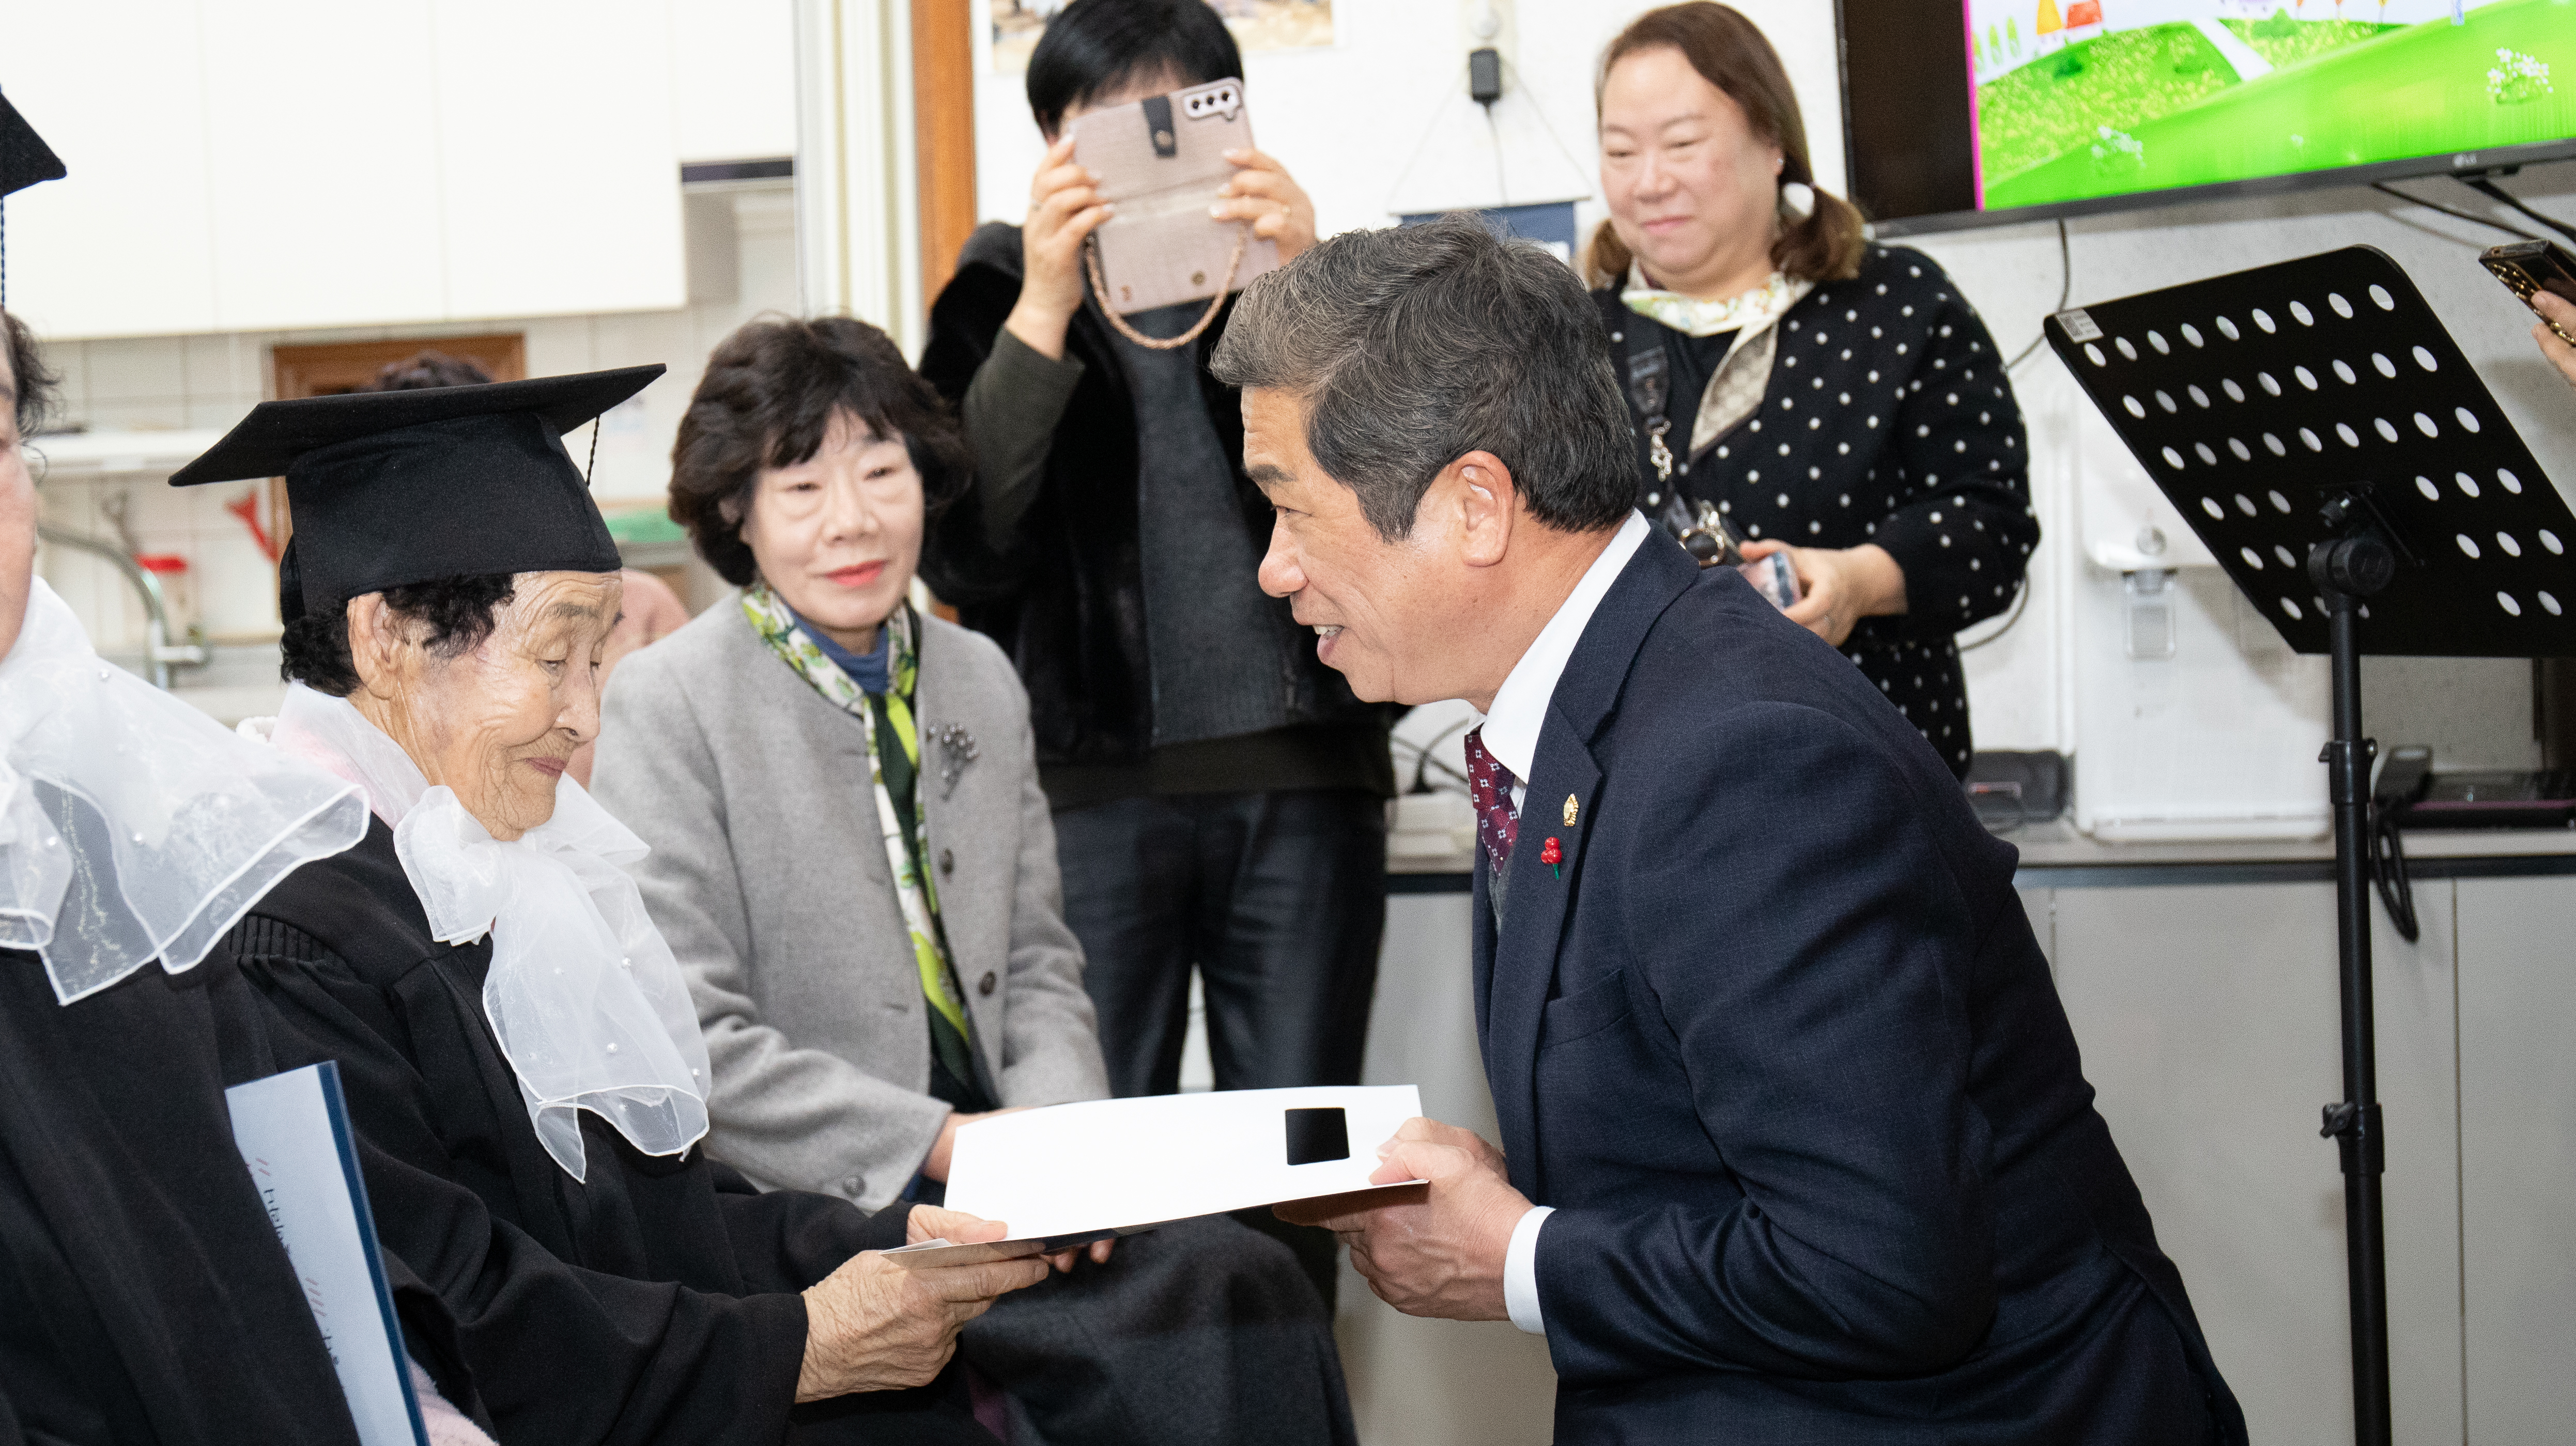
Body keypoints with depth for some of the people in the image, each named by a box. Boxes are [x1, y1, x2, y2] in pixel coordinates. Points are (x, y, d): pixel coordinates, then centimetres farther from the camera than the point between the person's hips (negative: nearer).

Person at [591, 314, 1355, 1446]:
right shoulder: (668, 707, -6)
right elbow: (690, 1044, -12)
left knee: (1252, 1281, -23)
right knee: (1216, 1302, -27)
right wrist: (941, 1144, -17)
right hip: (809, 1217, -6)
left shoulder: (980, 680, 15)